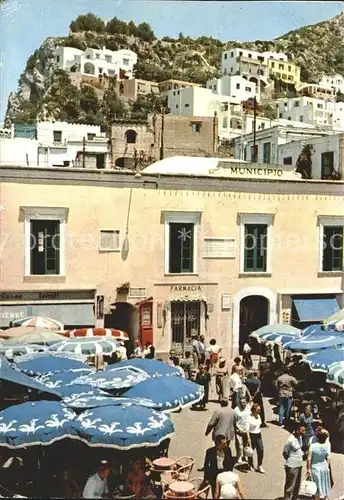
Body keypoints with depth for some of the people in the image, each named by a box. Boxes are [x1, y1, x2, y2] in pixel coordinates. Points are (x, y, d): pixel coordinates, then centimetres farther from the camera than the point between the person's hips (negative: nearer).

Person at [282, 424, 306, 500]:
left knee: (297, 484, 20)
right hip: (292, 466, -8)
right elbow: (285, 452, -14)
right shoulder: (290, 440, -24)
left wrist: (302, 454, 6)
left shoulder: (300, 437, 1)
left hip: (299, 465, 8)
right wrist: (290, 460, -3)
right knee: (290, 486, 3)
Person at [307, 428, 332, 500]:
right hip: (324, 467, 2)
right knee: (325, 485, 20)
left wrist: (308, 469, -7)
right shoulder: (326, 446, -14)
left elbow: (309, 459, -19)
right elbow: (328, 458, -2)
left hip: (315, 468, -2)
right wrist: (327, 467, 14)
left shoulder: (312, 446, -23)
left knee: (317, 486, 12)